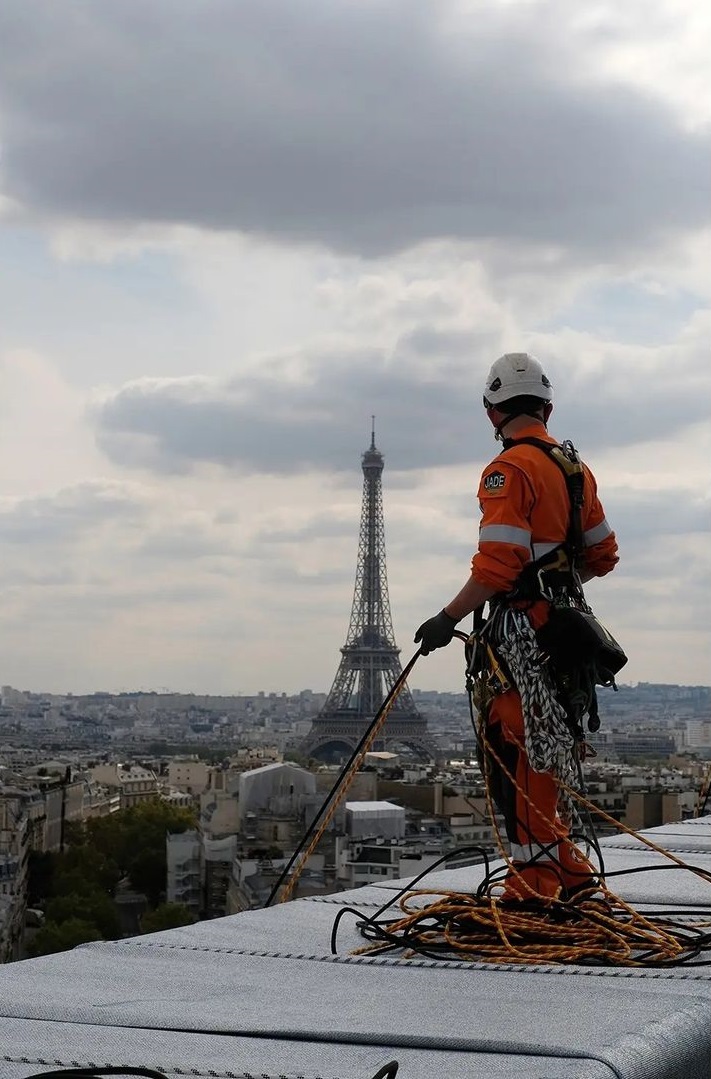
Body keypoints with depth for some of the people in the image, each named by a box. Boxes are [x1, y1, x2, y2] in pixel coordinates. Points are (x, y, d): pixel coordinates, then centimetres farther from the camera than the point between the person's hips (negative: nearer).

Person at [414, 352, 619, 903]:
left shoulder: (509, 470, -13)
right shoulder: (575, 467, 13)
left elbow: (497, 565, -21)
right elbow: (603, 555, 18)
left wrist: (447, 619, -15)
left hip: (523, 626, -9)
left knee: (517, 754, -4)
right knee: (542, 752, 17)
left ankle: (534, 886, -2)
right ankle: (570, 872, 23)